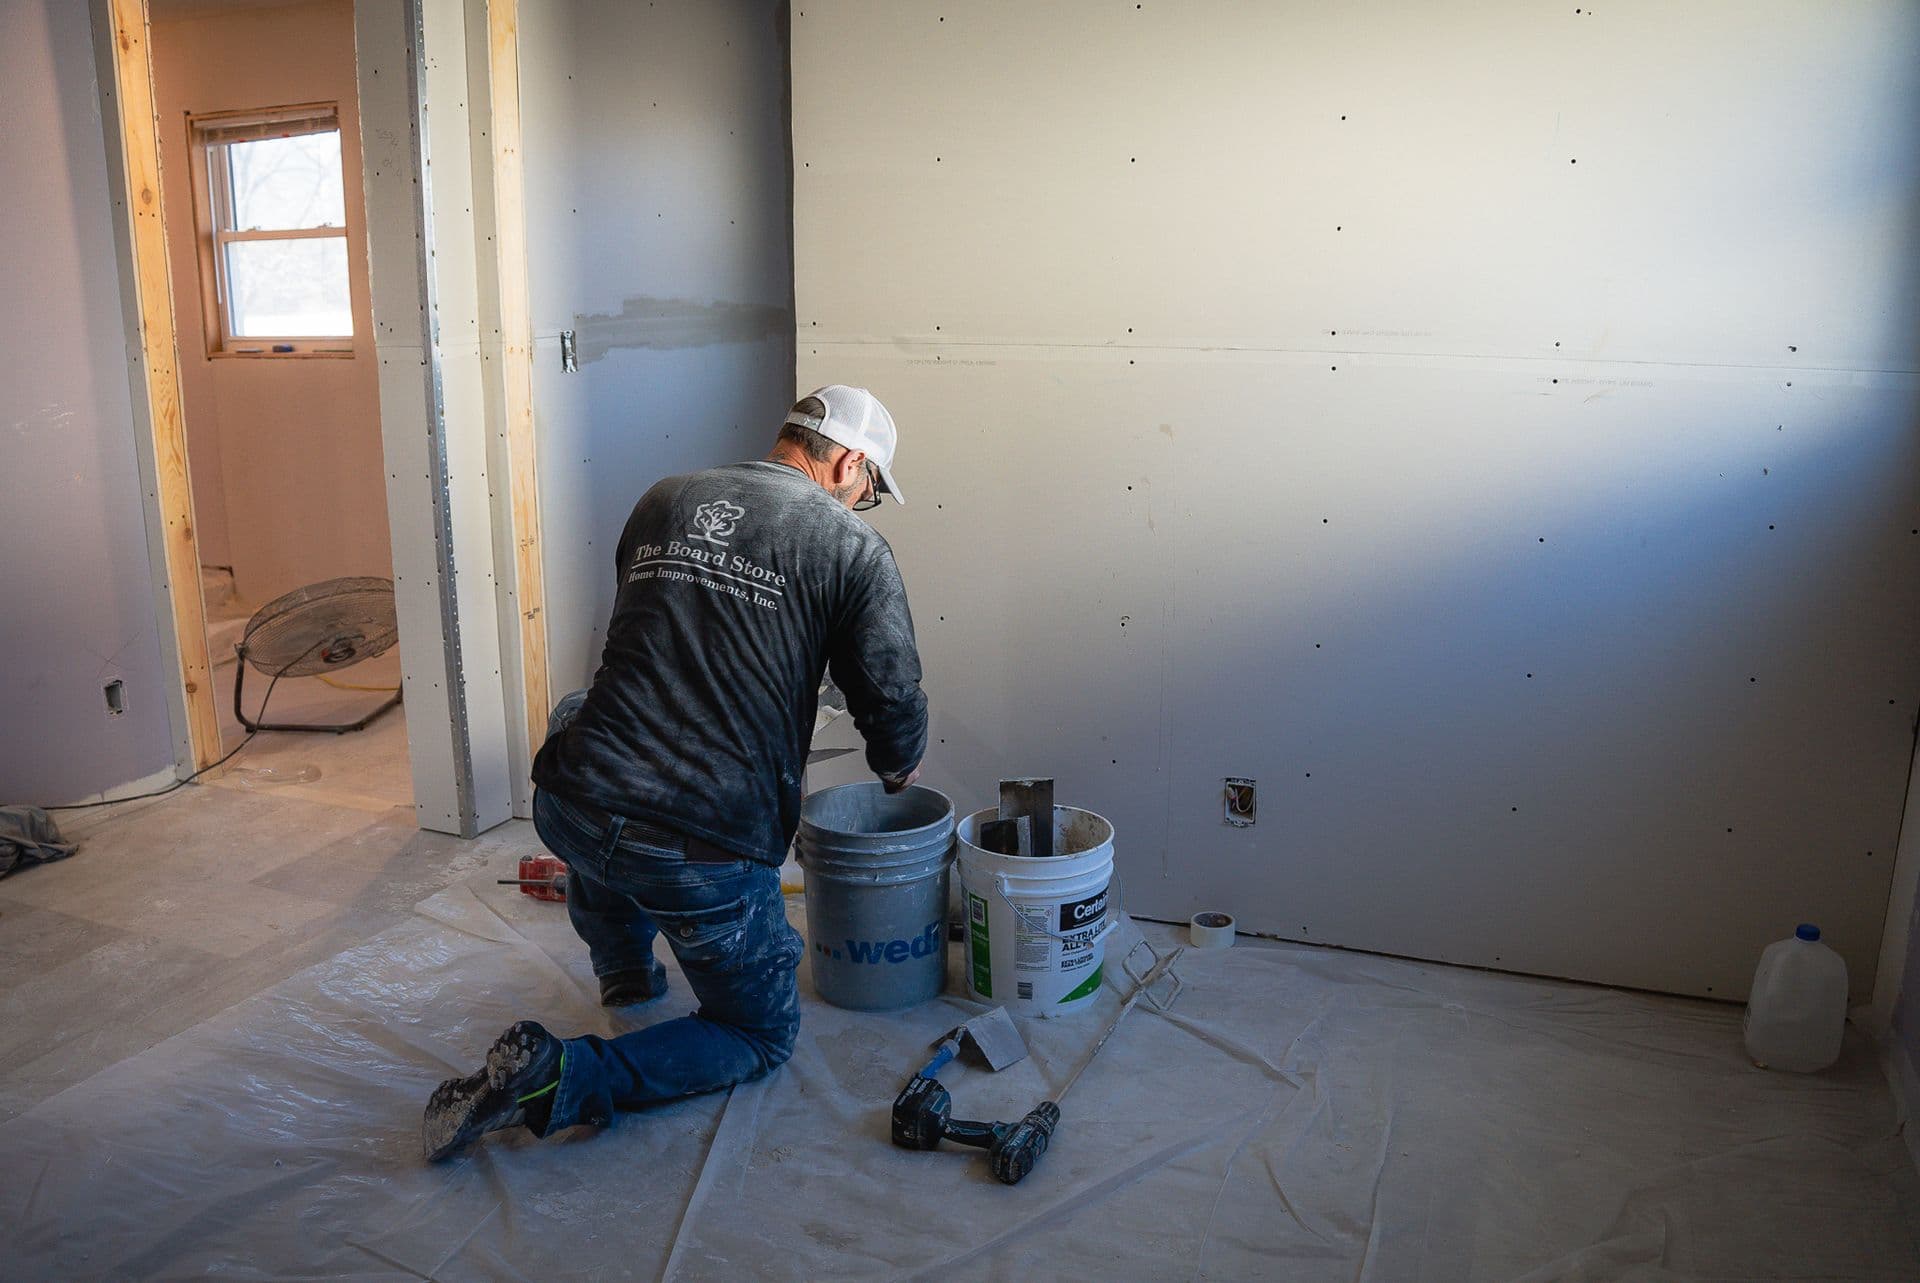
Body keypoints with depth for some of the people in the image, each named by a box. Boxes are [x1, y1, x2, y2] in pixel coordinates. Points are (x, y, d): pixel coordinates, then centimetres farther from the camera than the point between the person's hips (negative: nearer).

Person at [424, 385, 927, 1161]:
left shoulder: (663, 501, 13)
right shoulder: (853, 547, -1)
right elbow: (893, 704, 0)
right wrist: (898, 768, 24)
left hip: (569, 813, 5)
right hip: (708, 855, -4)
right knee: (762, 1037, 20)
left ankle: (626, 968, 50)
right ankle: (566, 1077, -3)